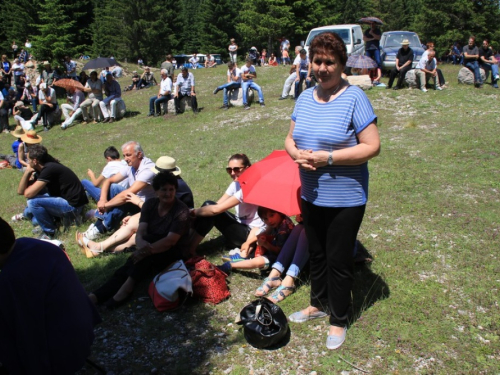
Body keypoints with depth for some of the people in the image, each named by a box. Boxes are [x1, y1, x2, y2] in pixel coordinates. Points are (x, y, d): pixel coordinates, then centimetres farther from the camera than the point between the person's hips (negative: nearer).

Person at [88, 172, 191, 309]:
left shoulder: (181, 211, -18)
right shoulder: (149, 204, -2)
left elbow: (170, 241, -25)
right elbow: (140, 232, -12)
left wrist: (147, 250, -37)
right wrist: (140, 244, -36)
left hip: (173, 252, -4)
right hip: (152, 248, 5)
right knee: (124, 271, -22)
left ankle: (127, 286, -35)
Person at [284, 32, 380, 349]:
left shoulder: (354, 98, -15)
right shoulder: (305, 98, 5)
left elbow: (372, 146, -19)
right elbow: (290, 138, 11)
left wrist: (327, 158, -24)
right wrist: (297, 154, -12)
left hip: (345, 199, -6)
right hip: (311, 195, 6)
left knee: (338, 260, 7)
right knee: (316, 254, 21)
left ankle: (339, 321, 28)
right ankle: (318, 304, 44)